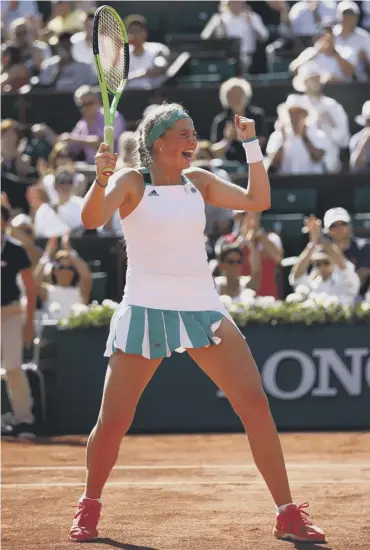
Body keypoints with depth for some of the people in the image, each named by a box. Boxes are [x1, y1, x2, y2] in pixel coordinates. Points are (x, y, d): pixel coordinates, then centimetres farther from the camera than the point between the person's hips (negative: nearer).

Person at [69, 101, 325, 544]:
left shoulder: (198, 181, 10)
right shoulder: (131, 182, -3)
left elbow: (258, 200, 12)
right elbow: (91, 220, -18)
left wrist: (252, 144, 4)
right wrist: (100, 180, -37)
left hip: (202, 308, 3)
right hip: (145, 310, -3)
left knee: (255, 403, -9)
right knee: (112, 422, -3)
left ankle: (288, 516, -4)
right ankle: (89, 507, 24)